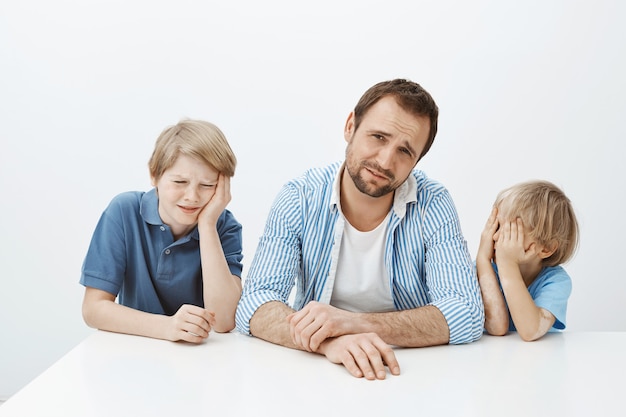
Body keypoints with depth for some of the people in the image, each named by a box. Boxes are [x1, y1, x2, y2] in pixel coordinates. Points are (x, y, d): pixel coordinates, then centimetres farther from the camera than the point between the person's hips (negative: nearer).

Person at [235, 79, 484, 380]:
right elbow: (254, 307, -16)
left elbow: (467, 315, -18)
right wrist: (328, 341, -36)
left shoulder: (432, 205, -11)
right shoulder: (299, 199, -10)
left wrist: (352, 322, -30)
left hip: (411, 375, 1)